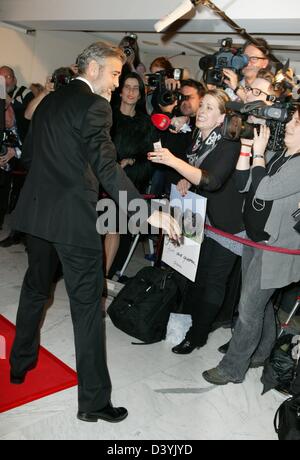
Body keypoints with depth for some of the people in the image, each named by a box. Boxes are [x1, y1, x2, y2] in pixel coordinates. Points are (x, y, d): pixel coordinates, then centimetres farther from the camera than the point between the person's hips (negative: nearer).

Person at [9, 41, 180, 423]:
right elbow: (106, 168, -25)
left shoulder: (49, 101, 13)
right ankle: (94, 400, 9)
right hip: (74, 217, -8)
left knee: (34, 288, 24)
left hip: (36, 211, 8)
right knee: (86, 305, 0)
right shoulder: (94, 105, -12)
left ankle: (20, 363, 42)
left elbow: (28, 155, 18)